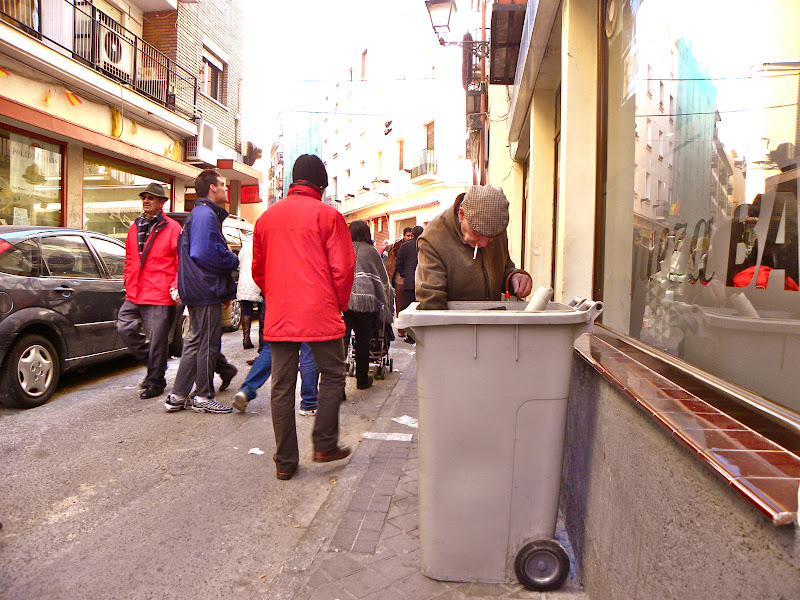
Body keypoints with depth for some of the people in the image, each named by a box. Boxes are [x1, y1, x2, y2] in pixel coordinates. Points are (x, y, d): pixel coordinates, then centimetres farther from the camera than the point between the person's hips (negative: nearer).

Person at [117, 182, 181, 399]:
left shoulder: (172, 228, -4)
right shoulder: (135, 228, 16)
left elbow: (181, 262, -6)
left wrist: (175, 287, -13)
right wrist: (129, 283, 16)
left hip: (159, 296, -7)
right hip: (134, 295, 7)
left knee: (157, 339, 0)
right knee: (125, 327, 4)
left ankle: (155, 382, 17)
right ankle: (152, 363, 25)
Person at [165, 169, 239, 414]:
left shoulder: (200, 214, 21)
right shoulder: (206, 215, -13)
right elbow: (209, 255, -23)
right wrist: (234, 261, -6)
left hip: (198, 291, 11)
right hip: (207, 291, -11)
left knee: (196, 341, 15)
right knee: (208, 343, -2)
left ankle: (178, 396, 20)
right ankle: (203, 397, 9)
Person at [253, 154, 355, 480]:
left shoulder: (266, 217, 10)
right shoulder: (327, 215, -4)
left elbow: (258, 270, 16)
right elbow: (343, 267, -6)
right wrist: (339, 304, 8)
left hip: (278, 316, 5)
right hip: (320, 314, -4)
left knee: (282, 386, 8)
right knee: (332, 375, 14)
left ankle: (285, 461, 15)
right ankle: (324, 444, 15)